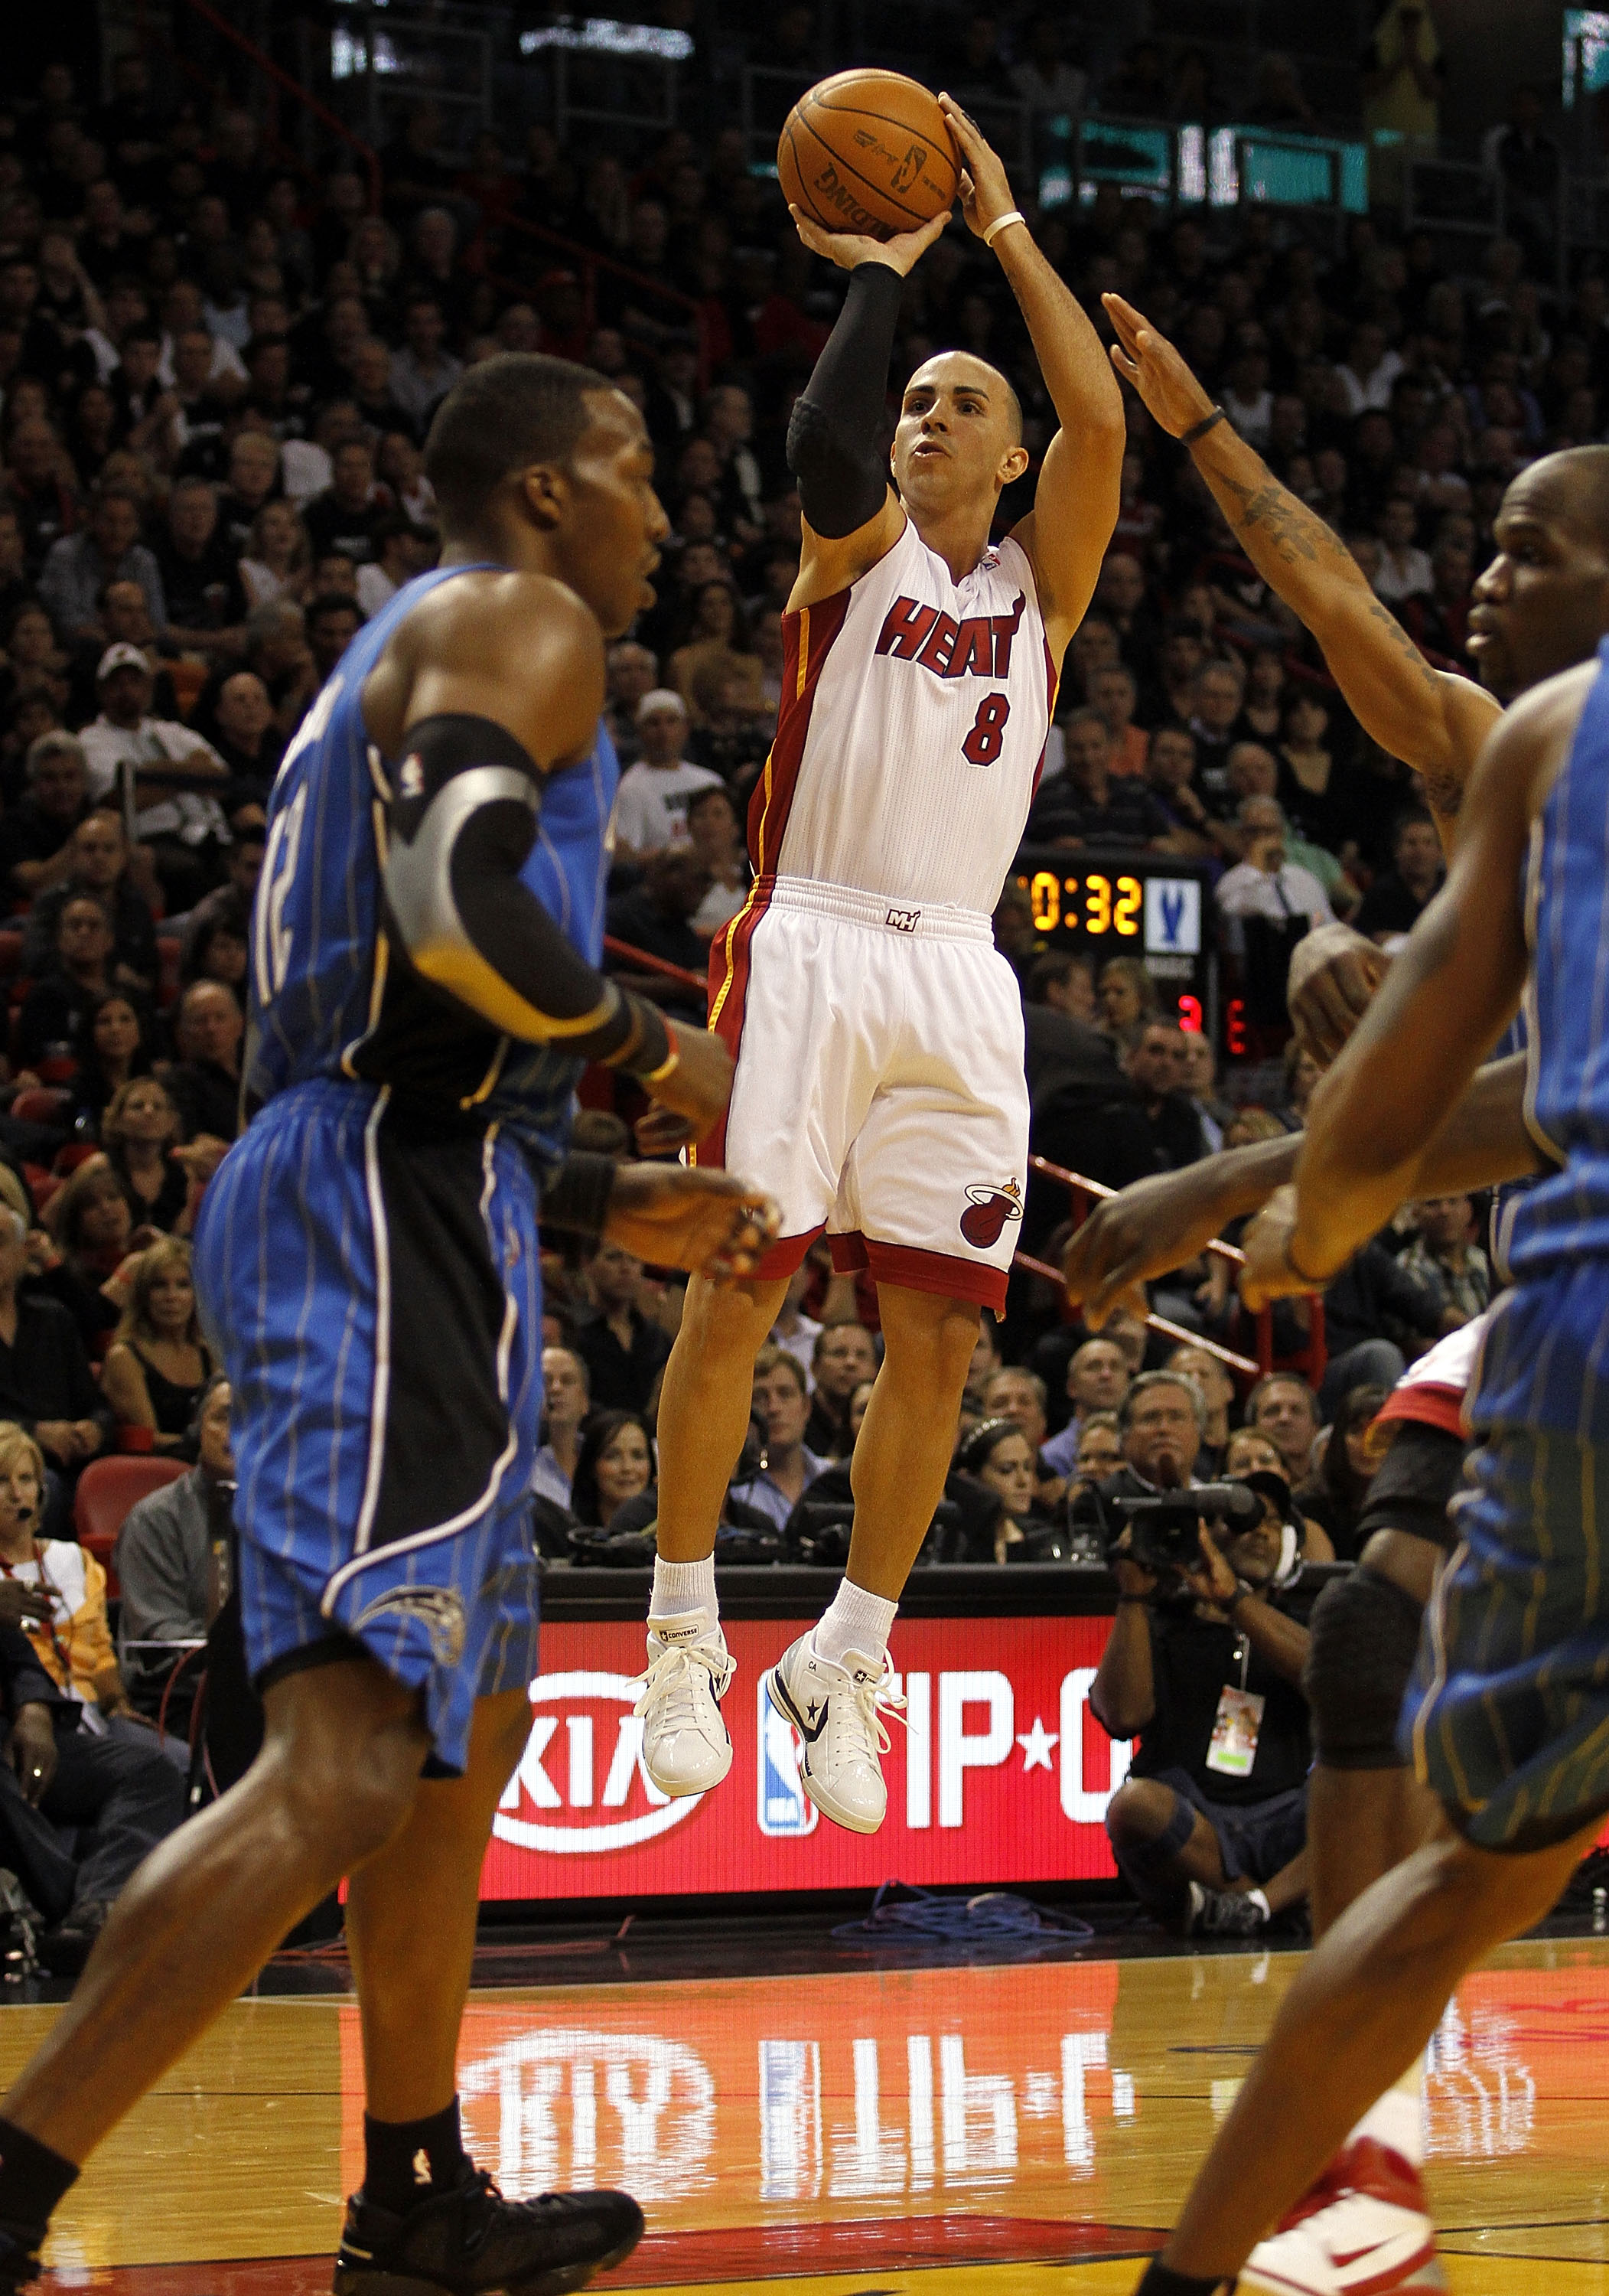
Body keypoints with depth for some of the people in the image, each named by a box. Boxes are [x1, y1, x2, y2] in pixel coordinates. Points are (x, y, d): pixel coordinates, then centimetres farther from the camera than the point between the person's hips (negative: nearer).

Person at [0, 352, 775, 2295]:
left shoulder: (406, 652, 27)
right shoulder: (517, 621, -3)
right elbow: (459, 909, -22)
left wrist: (615, 1204, 28)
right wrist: (659, 1055, -6)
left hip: (345, 1196, 11)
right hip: (396, 1221, -11)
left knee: (471, 1726, 22)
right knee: (346, 1756, -20)